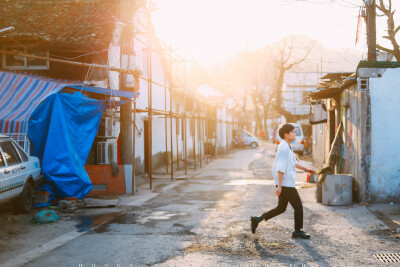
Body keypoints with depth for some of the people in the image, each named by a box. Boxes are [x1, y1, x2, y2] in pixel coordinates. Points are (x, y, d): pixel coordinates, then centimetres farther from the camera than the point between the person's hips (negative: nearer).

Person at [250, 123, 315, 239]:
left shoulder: (288, 147, 15)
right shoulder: (284, 149, -18)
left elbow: (293, 163, 30)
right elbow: (281, 169, -22)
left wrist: (306, 169, 35)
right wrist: (279, 186, -25)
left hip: (284, 184, 10)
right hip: (286, 184, -10)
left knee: (281, 208, 15)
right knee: (298, 206, 2)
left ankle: (257, 219, 13)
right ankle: (297, 231, 14)